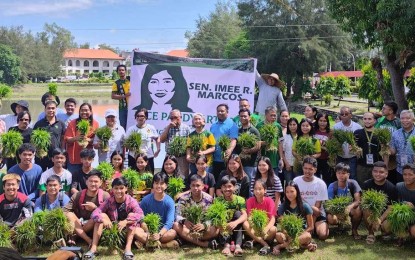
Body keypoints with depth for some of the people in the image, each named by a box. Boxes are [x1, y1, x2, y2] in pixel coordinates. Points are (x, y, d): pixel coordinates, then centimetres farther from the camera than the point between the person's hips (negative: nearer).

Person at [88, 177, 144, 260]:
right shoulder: (109, 201, -9)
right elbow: (94, 213, -19)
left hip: (127, 231, -2)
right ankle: (93, 248, -28)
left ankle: (128, 248, -35)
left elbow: (140, 214, -32)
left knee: (131, 215, -26)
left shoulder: (131, 201, -15)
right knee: (102, 215, -19)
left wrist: (125, 222, -47)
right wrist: (103, 219, -41)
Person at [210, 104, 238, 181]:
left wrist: (230, 150, -35)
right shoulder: (213, 126, 15)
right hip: (214, 159, 6)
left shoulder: (232, 125, -5)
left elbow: (233, 140, -17)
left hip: (226, 159, -6)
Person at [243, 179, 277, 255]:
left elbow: (273, 219, -20)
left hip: (266, 227, -2)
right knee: (245, 224, -29)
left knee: (273, 229, -35)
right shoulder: (250, 200, -7)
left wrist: (266, 229, -40)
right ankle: (266, 245, -31)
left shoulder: (269, 201, -12)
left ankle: (254, 241, -19)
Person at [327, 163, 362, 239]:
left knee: (358, 210, -35)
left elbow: (358, 200, -24)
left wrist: (350, 207, -46)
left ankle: (354, 230, -4)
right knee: (330, 218, -31)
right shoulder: (332, 186, -13)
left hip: (350, 210, -1)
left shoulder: (353, 183, -15)